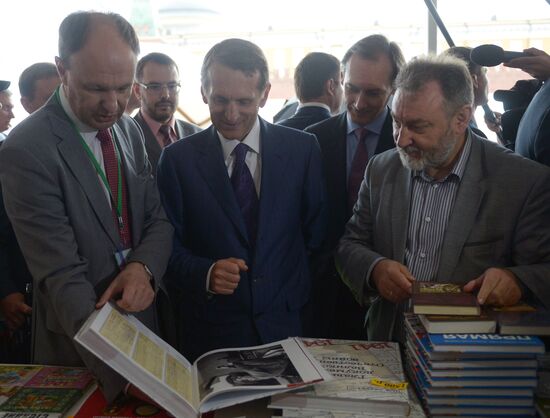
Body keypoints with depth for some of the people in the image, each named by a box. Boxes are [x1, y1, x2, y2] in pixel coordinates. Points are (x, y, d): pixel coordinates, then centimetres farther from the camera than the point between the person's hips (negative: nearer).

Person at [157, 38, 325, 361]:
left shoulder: (303, 149, -2)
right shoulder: (178, 159, -4)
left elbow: (317, 234, 3)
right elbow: (170, 247, -2)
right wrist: (205, 273, -20)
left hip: (286, 326, 1)